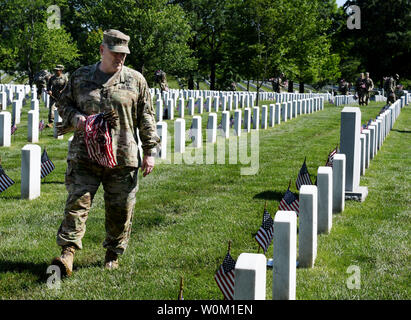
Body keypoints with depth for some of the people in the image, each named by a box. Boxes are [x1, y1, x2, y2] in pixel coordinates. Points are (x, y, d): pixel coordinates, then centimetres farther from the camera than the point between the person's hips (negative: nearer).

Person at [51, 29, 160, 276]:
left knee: (120, 209, 6)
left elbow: (146, 118, 8)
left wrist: (150, 152, 3)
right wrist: (75, 118, -5)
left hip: (123, 156, 0)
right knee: (77, 201, -9)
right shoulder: (81, 77, 10)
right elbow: (63, 103, 18)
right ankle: (68, 252, -9)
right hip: (85, 155, 0)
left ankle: (113, 255, 21)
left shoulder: (136, 80, 8)